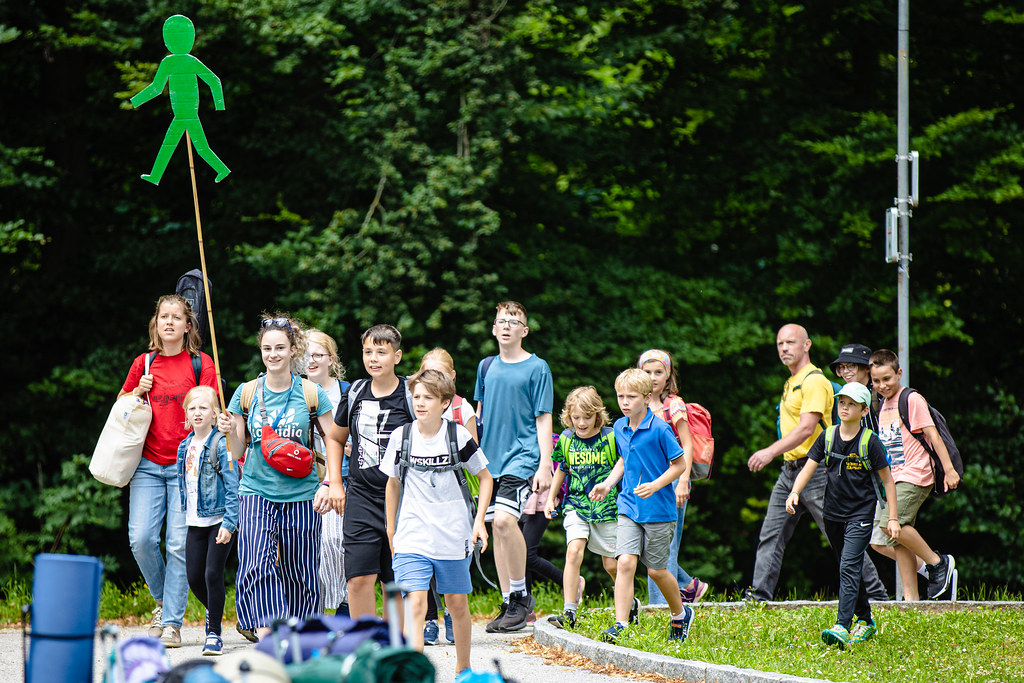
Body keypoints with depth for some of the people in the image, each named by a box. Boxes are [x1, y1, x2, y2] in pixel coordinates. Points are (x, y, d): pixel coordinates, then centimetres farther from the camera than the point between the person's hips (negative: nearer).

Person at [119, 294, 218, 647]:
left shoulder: (201, 363, 2)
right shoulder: (143, 364, 11)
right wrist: (138, 393, 2)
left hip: (186, 465, -3)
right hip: (148, 465, 3)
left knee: (180, 543, -7)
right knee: (141, 538, -9)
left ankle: (172, 622, -2)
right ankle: (162, 600, 16)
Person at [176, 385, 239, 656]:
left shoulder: (221, 444, -10)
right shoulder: (185, 446, 10)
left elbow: (232, 487, -13)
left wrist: (228, 523, -19)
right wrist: (186, 514, 16)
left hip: (219, 520, -6)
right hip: (195, 522, 6)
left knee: (213, 574, -9)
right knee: (194, 577, 7)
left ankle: (214, 634, -1)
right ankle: (212, 611, 35)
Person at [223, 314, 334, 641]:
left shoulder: (311, 393, 0)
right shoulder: (247, 392, 3)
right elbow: (240, 448, 9)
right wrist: (231, 431, -12)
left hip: (300, 493, 0)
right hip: (256, 489, 0)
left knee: (298, 571, 5)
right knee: (257, 562, -18)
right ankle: (265, 627, -21)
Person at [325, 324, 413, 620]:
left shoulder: (411, 396, -4)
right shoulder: (356, 393, 7)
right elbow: (335, 438, 22)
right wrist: (334, 483, 13)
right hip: (361, 497, 3)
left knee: (397, 583, 2)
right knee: (359, 578, -5)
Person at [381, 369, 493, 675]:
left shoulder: (458, 436, -4)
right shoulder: (401, 437, -1)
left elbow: (485, 477, 8)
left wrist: (479, 520, -1)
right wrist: (391, 529, 15)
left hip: (454, 537, 0)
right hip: (412, 539, 0)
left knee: (458, 604, 11)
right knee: (415, 604, -14)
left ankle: (463, 669, 29)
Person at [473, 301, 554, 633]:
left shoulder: (537, 368, -2)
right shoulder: (487, 367, 12)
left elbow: (543, 419, -4)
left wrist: (544, 465, -10)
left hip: (522, 455, -6)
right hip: (490, 457, 6)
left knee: (504, 519, -22)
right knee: (497, 527, 5)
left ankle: (521, 596, -8)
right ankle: (509, 605, 12)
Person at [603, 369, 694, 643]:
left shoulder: (659, 429, -13)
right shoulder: (619, 428, 5)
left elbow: (680, 464, -9)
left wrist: (655, 486, -19)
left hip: (659, 510, -4)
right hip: (629, 509, 4)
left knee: (656, 570, 7)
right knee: (624, 562, -13)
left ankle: (681, 613, 32)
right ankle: (621, 623, -15)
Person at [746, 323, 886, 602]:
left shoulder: (815, 381, -13)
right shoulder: (792, 383, 18)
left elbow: (807, 427, -23)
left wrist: (771, 451, -29)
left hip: (816, 470, -9)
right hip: (789, 471, 9)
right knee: (770, 537, 1)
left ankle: (875, 594, 5)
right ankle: (758, 596, -1)